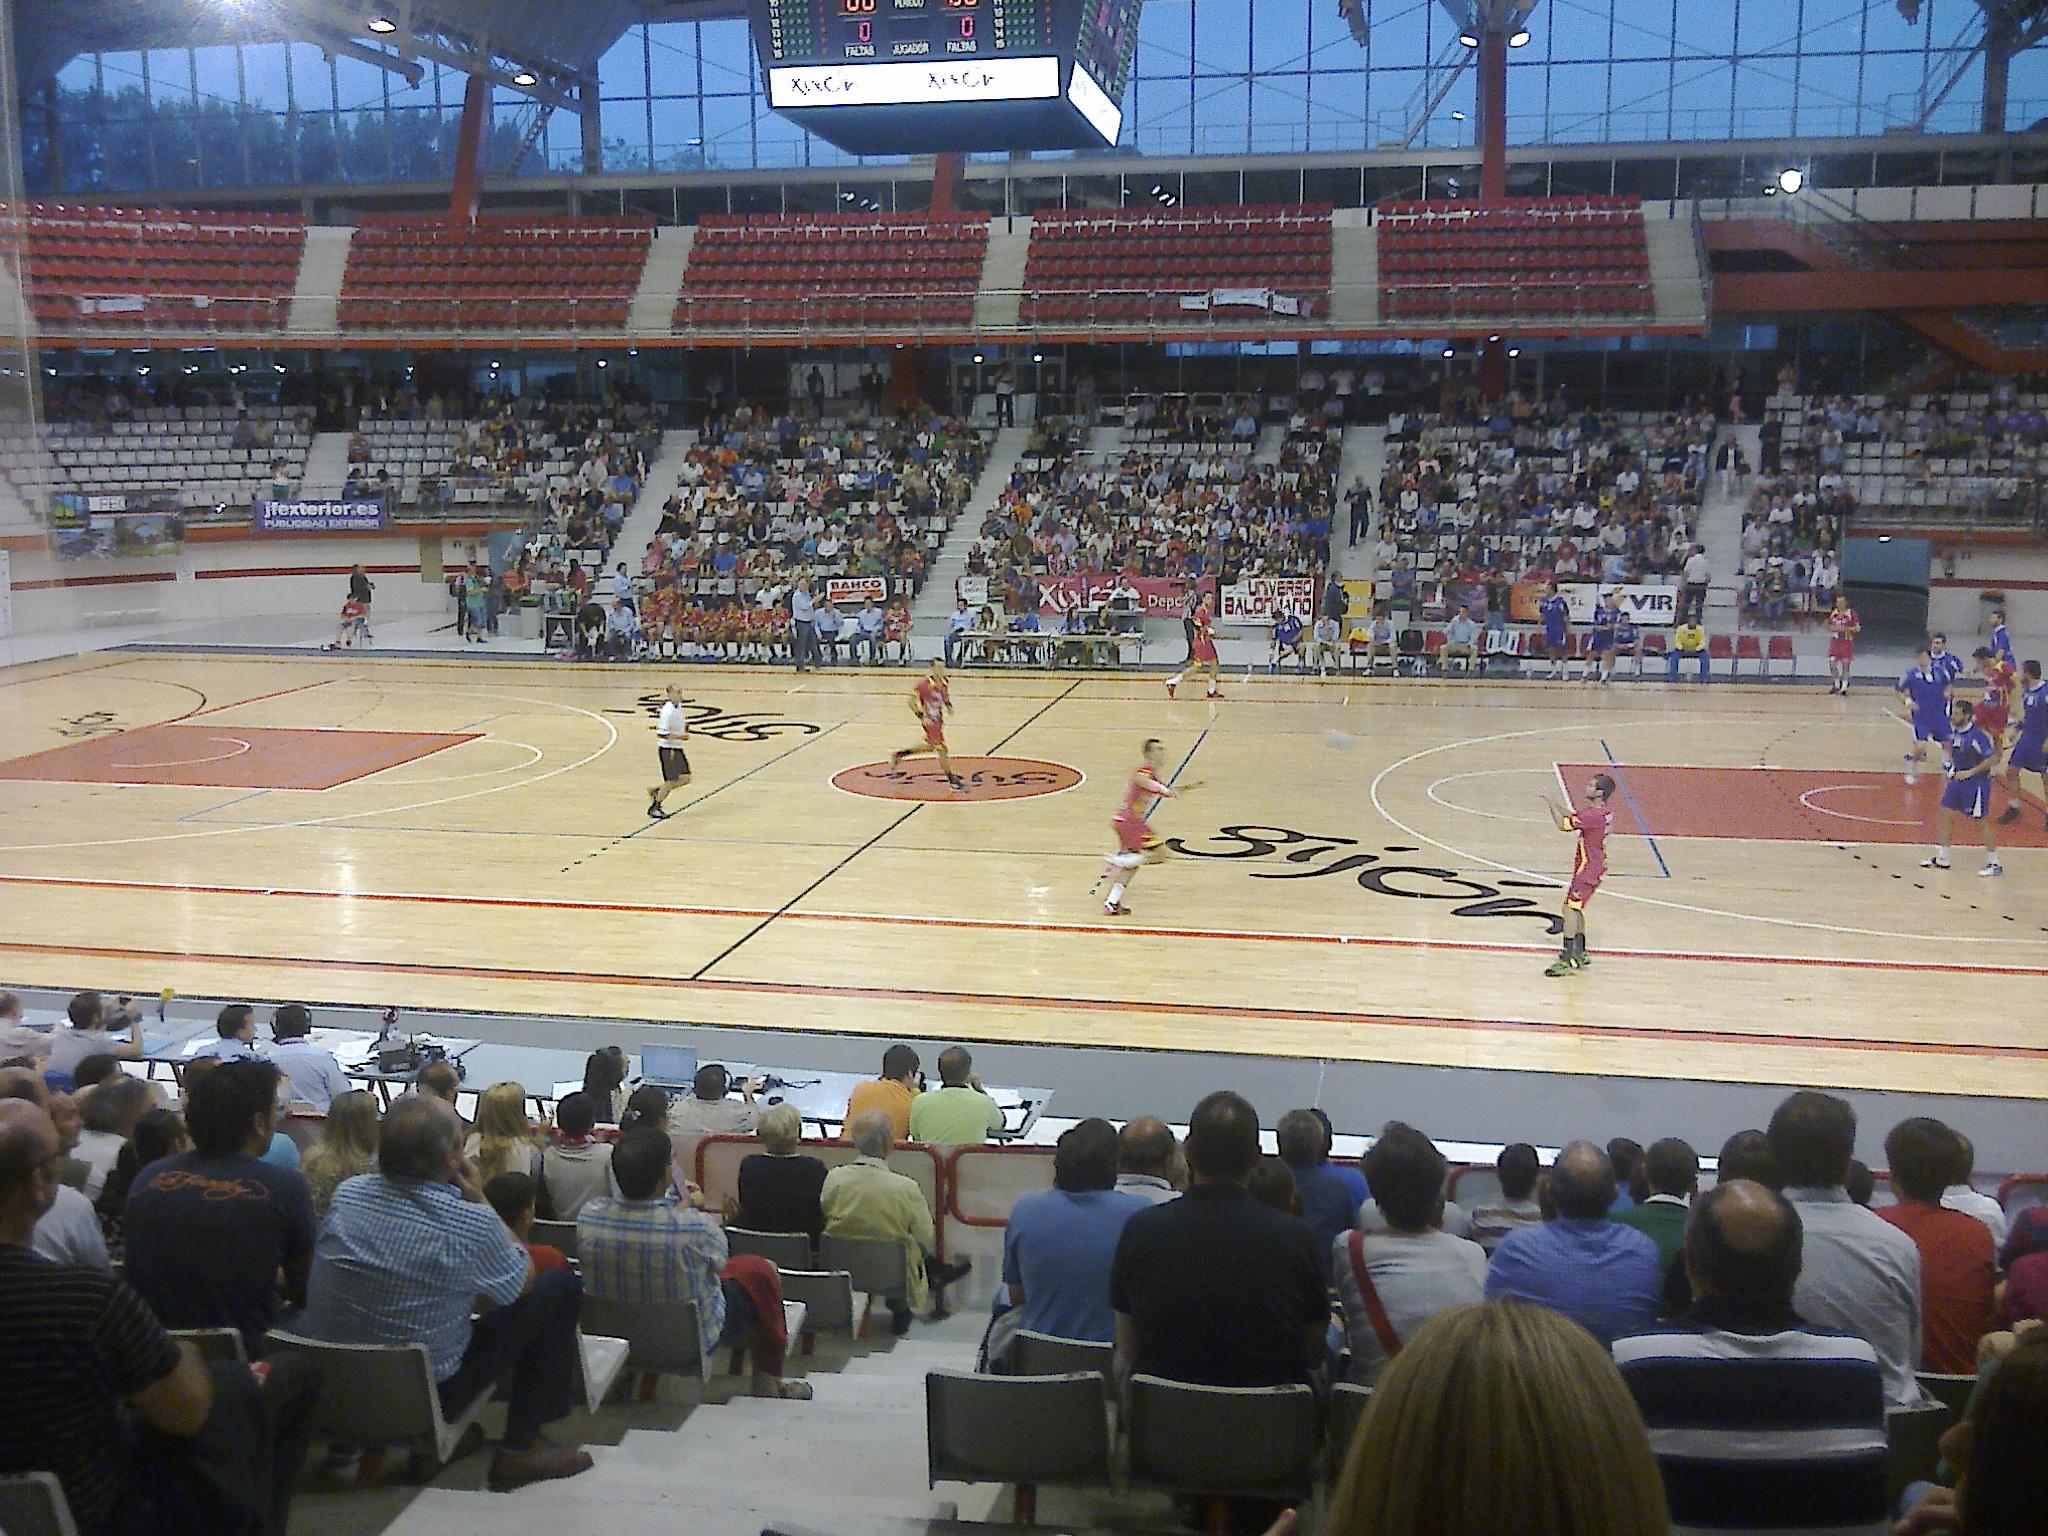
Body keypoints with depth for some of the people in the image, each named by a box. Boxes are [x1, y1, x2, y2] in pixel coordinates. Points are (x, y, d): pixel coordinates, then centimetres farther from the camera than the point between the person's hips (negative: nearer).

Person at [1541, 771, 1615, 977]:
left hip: (1588, 869, -10)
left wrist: (1551, 803, -10)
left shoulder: (1594, 815, -25)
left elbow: (1563, 824, -23)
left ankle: (1567, 960, -12)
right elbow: (1573, 816, 17)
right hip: (1596, 868, 10)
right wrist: (1554, 804, 7)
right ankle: (1580, 954, 31)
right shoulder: (1605, 812, 5)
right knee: (1576, 909, 20)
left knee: (1570, 908, -10)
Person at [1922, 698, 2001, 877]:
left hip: (1976, 783, -9)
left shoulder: (1976, 735, -22)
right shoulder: (1953, 731, 2)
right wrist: (1948, 761, 5)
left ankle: (1994, 863, 10)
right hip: (1958, 779, 9)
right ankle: (1942, 858, 21)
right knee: (1944, 813, 10)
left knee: (1982, 820, -1)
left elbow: (1993, 759, -25)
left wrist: (1971, 772, -24)